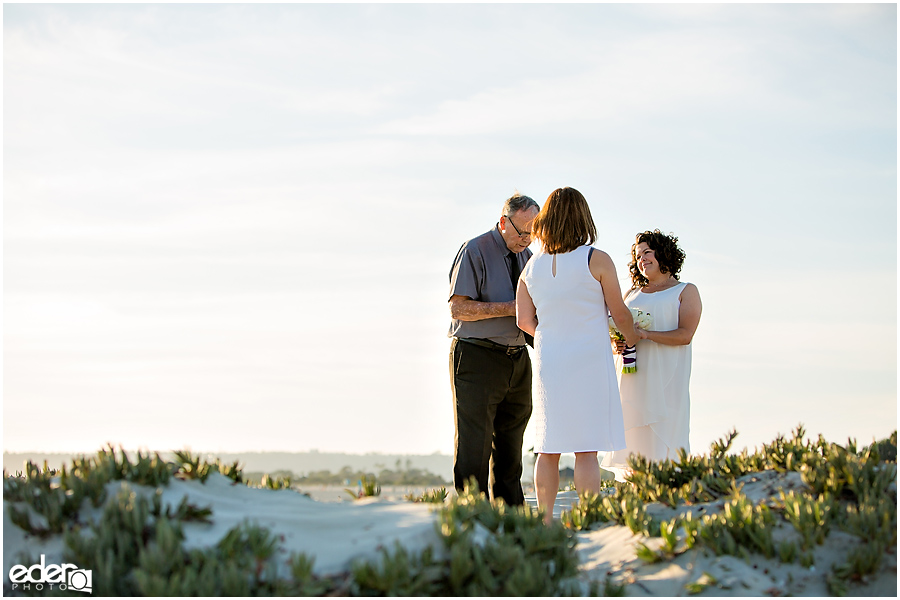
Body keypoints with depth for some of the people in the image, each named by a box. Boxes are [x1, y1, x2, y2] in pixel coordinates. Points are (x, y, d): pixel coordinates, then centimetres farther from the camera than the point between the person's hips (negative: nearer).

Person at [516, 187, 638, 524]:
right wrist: (632, 338, 20)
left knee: (548, 448, 8)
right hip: (589, 361, -4)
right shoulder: (597, 260, -8)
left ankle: (545, 524, 8)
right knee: (586, 448, -5)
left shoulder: (532, 266, 6)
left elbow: (524, 320, 5)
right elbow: (619, 313, -1)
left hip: (548, 362, 5)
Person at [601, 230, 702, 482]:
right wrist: (616, 344, -3)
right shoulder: (632, 294, 24)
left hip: (665, 379, -4)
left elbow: (684, 335, -5)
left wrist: (645, 334, -16)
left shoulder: (686, 292, 9)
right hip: (631, 378, 5)